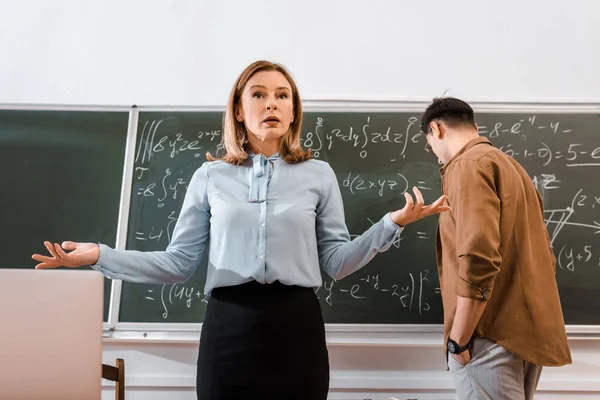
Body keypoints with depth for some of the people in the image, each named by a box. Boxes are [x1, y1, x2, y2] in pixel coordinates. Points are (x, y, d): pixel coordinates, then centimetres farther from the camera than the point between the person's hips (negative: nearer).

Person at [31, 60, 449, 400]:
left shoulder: (318, 174, 5)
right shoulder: (210, 176, 4)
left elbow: (336, 261, 4)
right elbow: (180, 263, 3)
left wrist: (393, 223, -5)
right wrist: (100, 255, -4)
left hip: (296, 323, 1)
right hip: (229, 324, 0)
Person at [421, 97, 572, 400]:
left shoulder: (468, 165, -11)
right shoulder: (510, 166, 18)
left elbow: (478, 257, -24)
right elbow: (541, 255, 18)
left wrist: (458, 339, -16)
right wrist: (530, 325, 20)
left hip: (493, 334, -10)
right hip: (527, 330, 10)